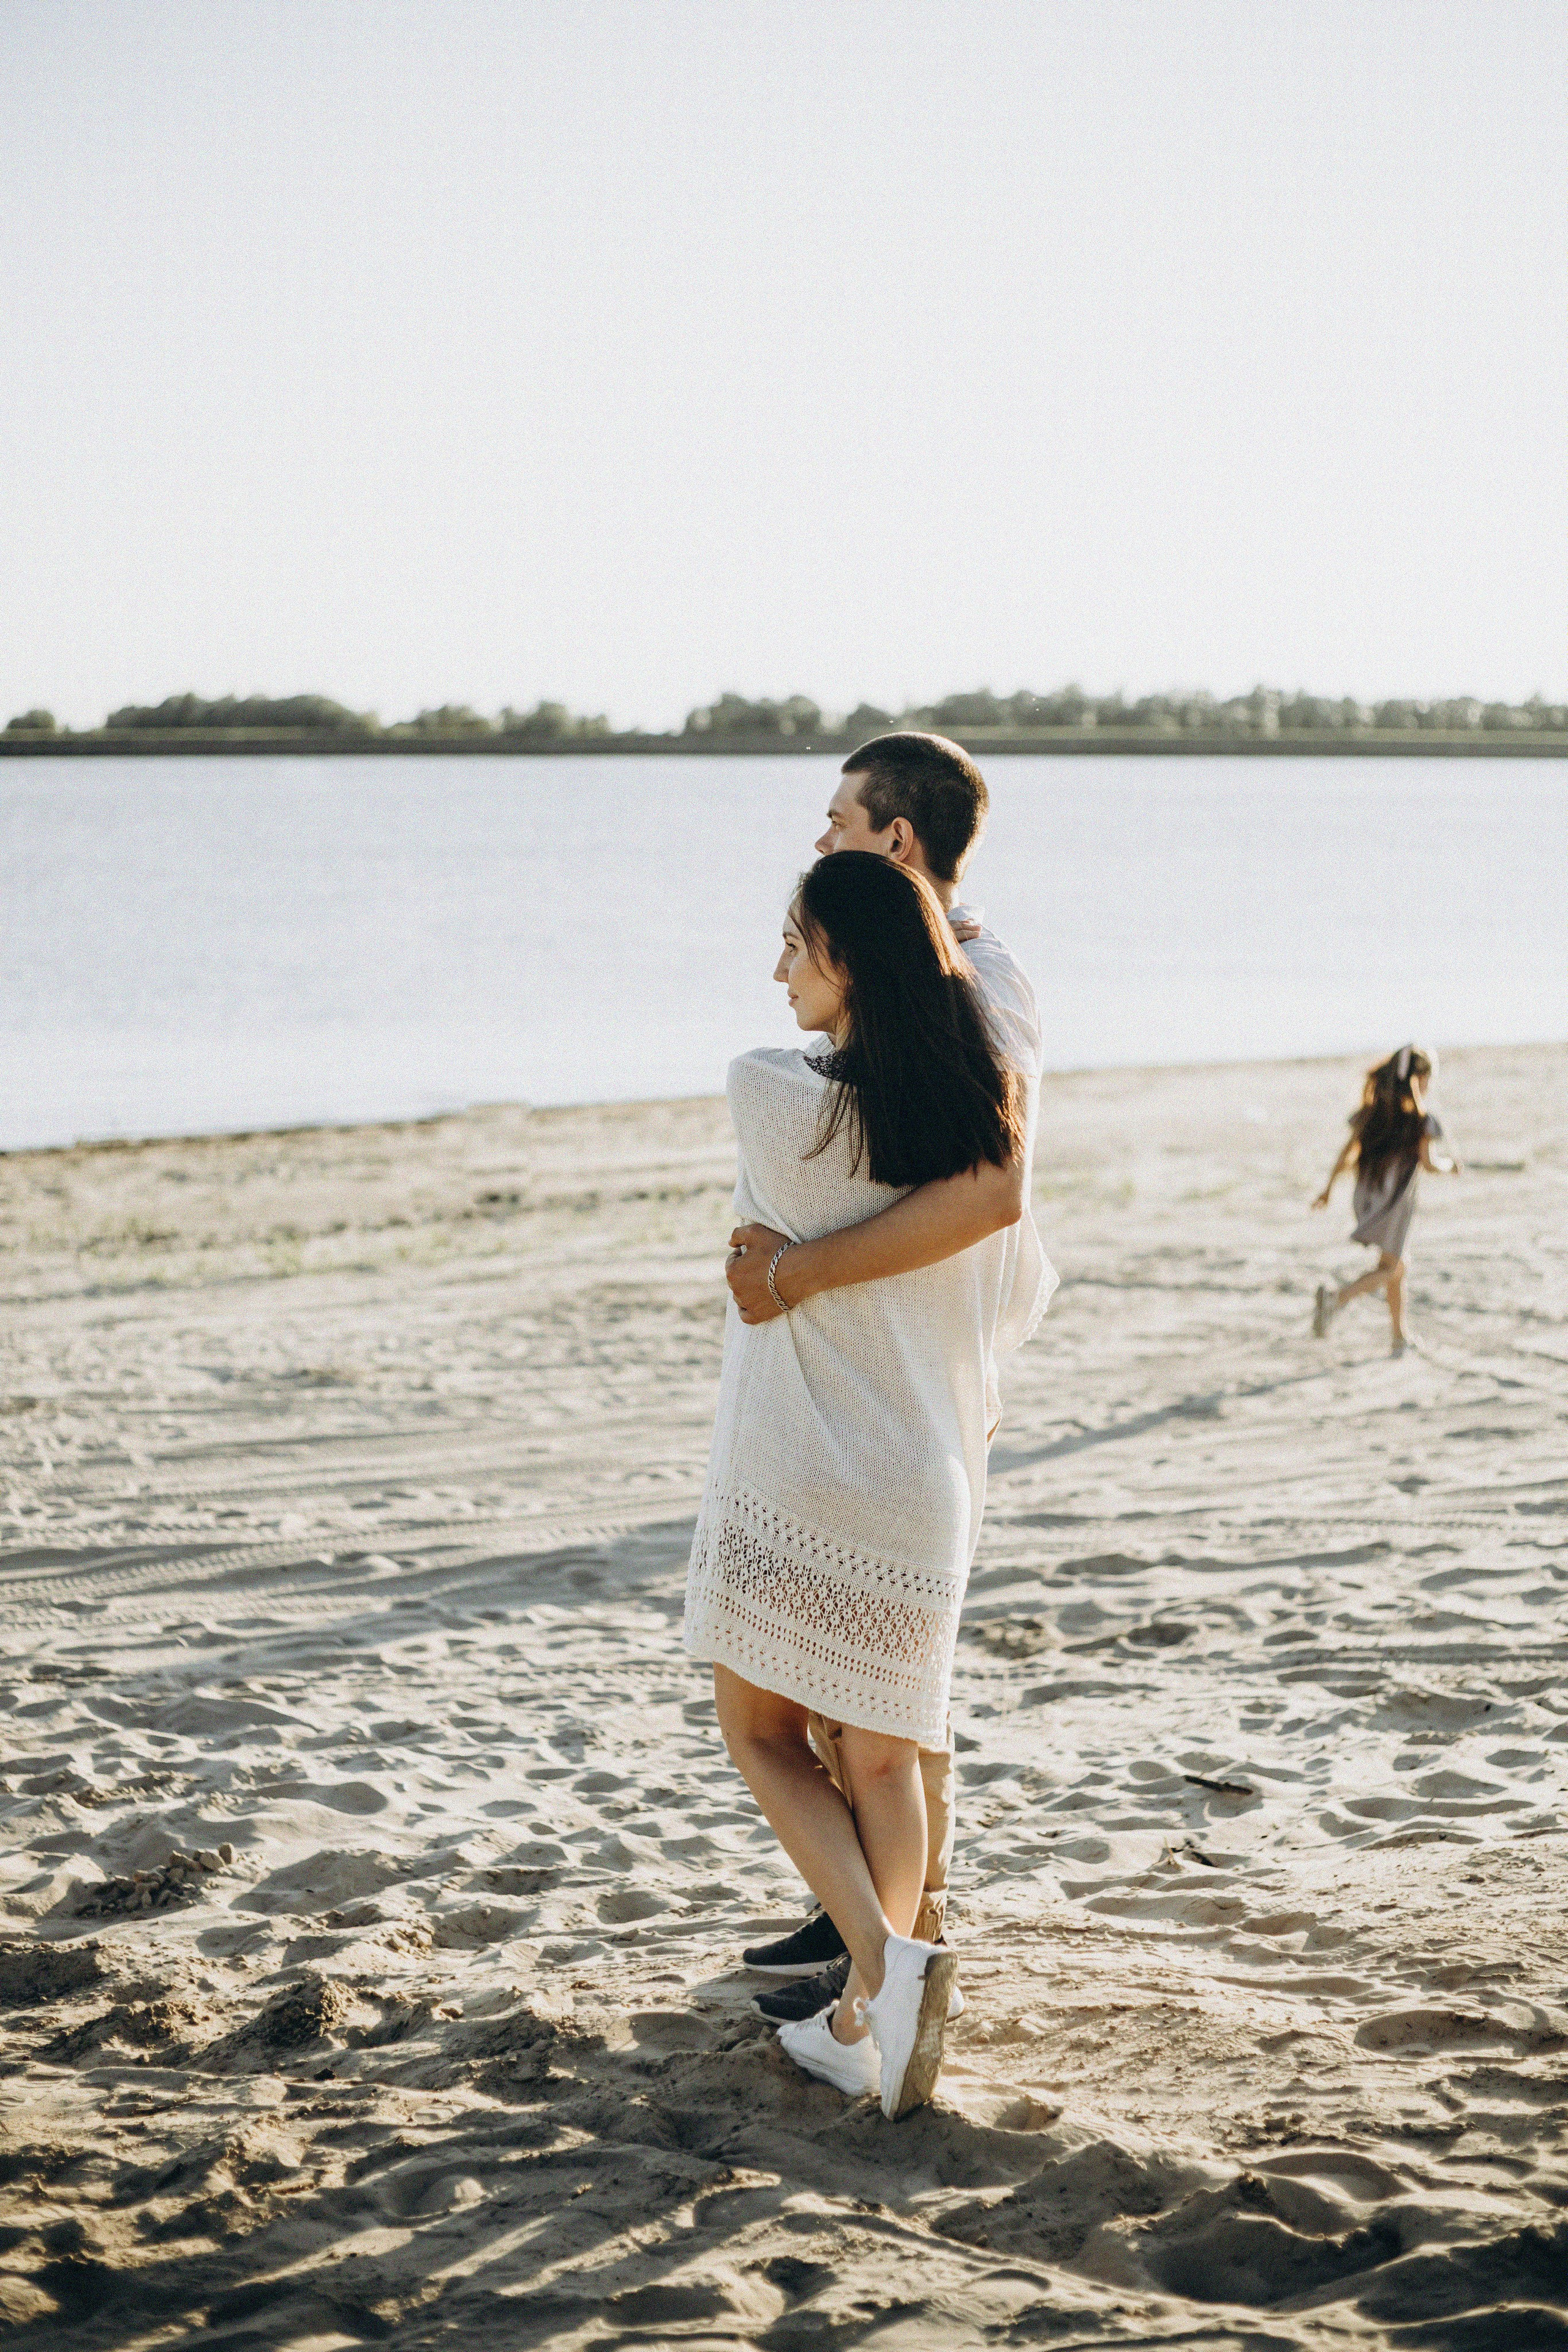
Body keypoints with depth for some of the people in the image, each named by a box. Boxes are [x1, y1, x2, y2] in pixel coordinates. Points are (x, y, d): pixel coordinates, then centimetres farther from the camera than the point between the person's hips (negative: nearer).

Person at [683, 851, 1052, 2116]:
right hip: (930, 1487, 4)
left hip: (788, 1478, -4)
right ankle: (864, 2021, 18)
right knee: (885, 1754, 17)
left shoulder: (773, 1096, -14)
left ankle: (888, 1958, -6)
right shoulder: (993, 1113, -2)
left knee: (764, 1735, 13)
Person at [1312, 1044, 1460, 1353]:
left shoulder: (1373, 1111, 6)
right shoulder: (1419, 1118, -9)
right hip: (1396, 1198, -6)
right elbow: (1428, 1162, -13)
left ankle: (1401, 1337, 23)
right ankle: (1335, 1297, -29)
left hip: (1366, 1195, 6)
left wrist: (1329, 1186, 12)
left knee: (1398, 1265, 20)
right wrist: (1449, 1166, 8)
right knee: (1387, 1270, -3)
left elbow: (1348, 1152, 4)